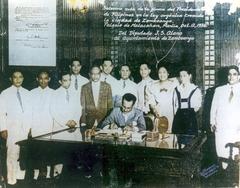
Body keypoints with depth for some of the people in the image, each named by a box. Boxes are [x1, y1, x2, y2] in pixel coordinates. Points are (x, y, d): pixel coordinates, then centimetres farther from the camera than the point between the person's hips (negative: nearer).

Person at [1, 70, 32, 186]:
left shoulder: (27, 93, 12)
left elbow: (30, 111, 12)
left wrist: (30, 126, 6)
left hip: (25, 127, 3)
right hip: (12, 127, -3)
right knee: (12, 153, -6)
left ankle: (21, 175, 10)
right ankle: (11, 178, 1)